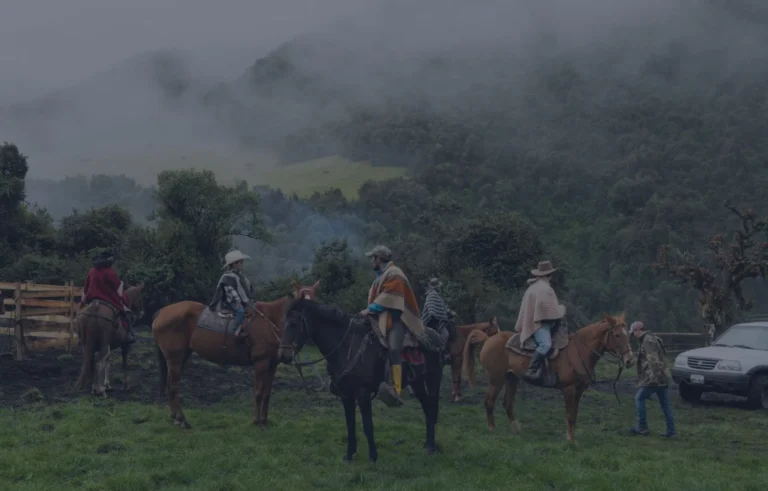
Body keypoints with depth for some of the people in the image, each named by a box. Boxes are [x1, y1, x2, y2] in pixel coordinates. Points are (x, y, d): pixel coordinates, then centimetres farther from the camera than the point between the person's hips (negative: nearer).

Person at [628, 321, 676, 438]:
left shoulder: (648, 341, -12)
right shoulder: (654, 339, 21)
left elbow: (653, 360, -22)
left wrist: (654, 376, -26)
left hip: (653, 379, -10)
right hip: (663, 378, 10)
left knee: (639, 399, 2)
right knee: (665, 404, 7)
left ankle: (642, 427, 4)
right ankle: (670, 431, 6)